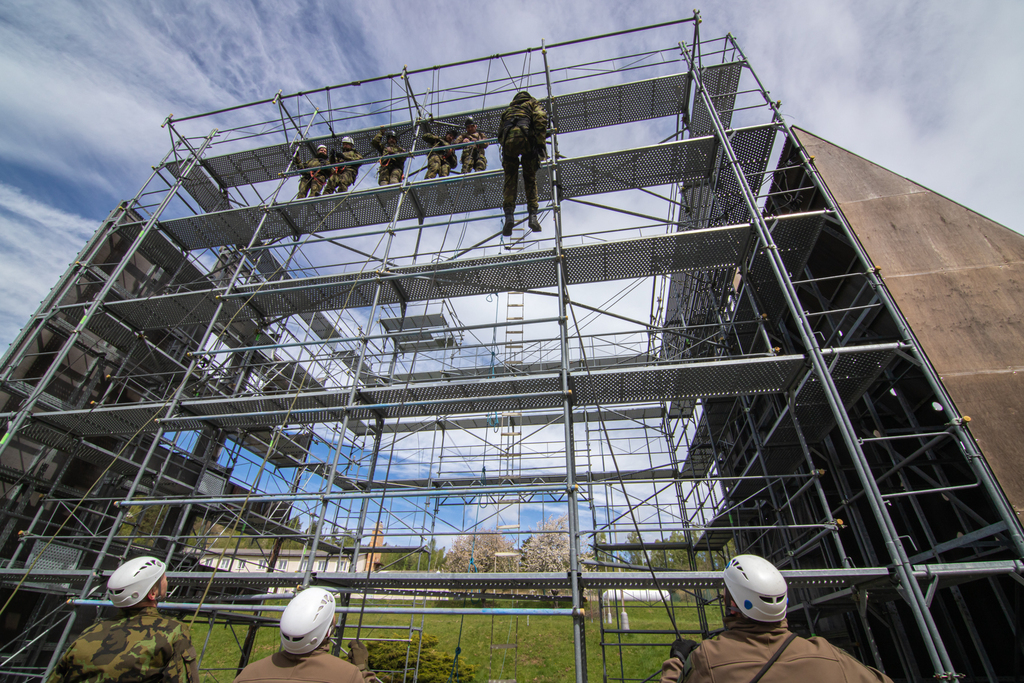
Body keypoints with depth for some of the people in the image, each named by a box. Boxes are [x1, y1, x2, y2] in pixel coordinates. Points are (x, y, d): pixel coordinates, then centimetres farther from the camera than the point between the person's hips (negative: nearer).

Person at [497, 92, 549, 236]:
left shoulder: (508, 109, 38)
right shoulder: (532, 103, 27)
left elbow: (500, 133, 29)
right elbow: (540, 119, 4)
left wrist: (505, 145, 35)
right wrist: (541, 142, 0)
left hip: (507, 140, 2)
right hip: (525, 136, -2)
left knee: (510, 179, 2)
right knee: (530, 178, 5)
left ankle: (509, 214, -17)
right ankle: (533, 215, -7)